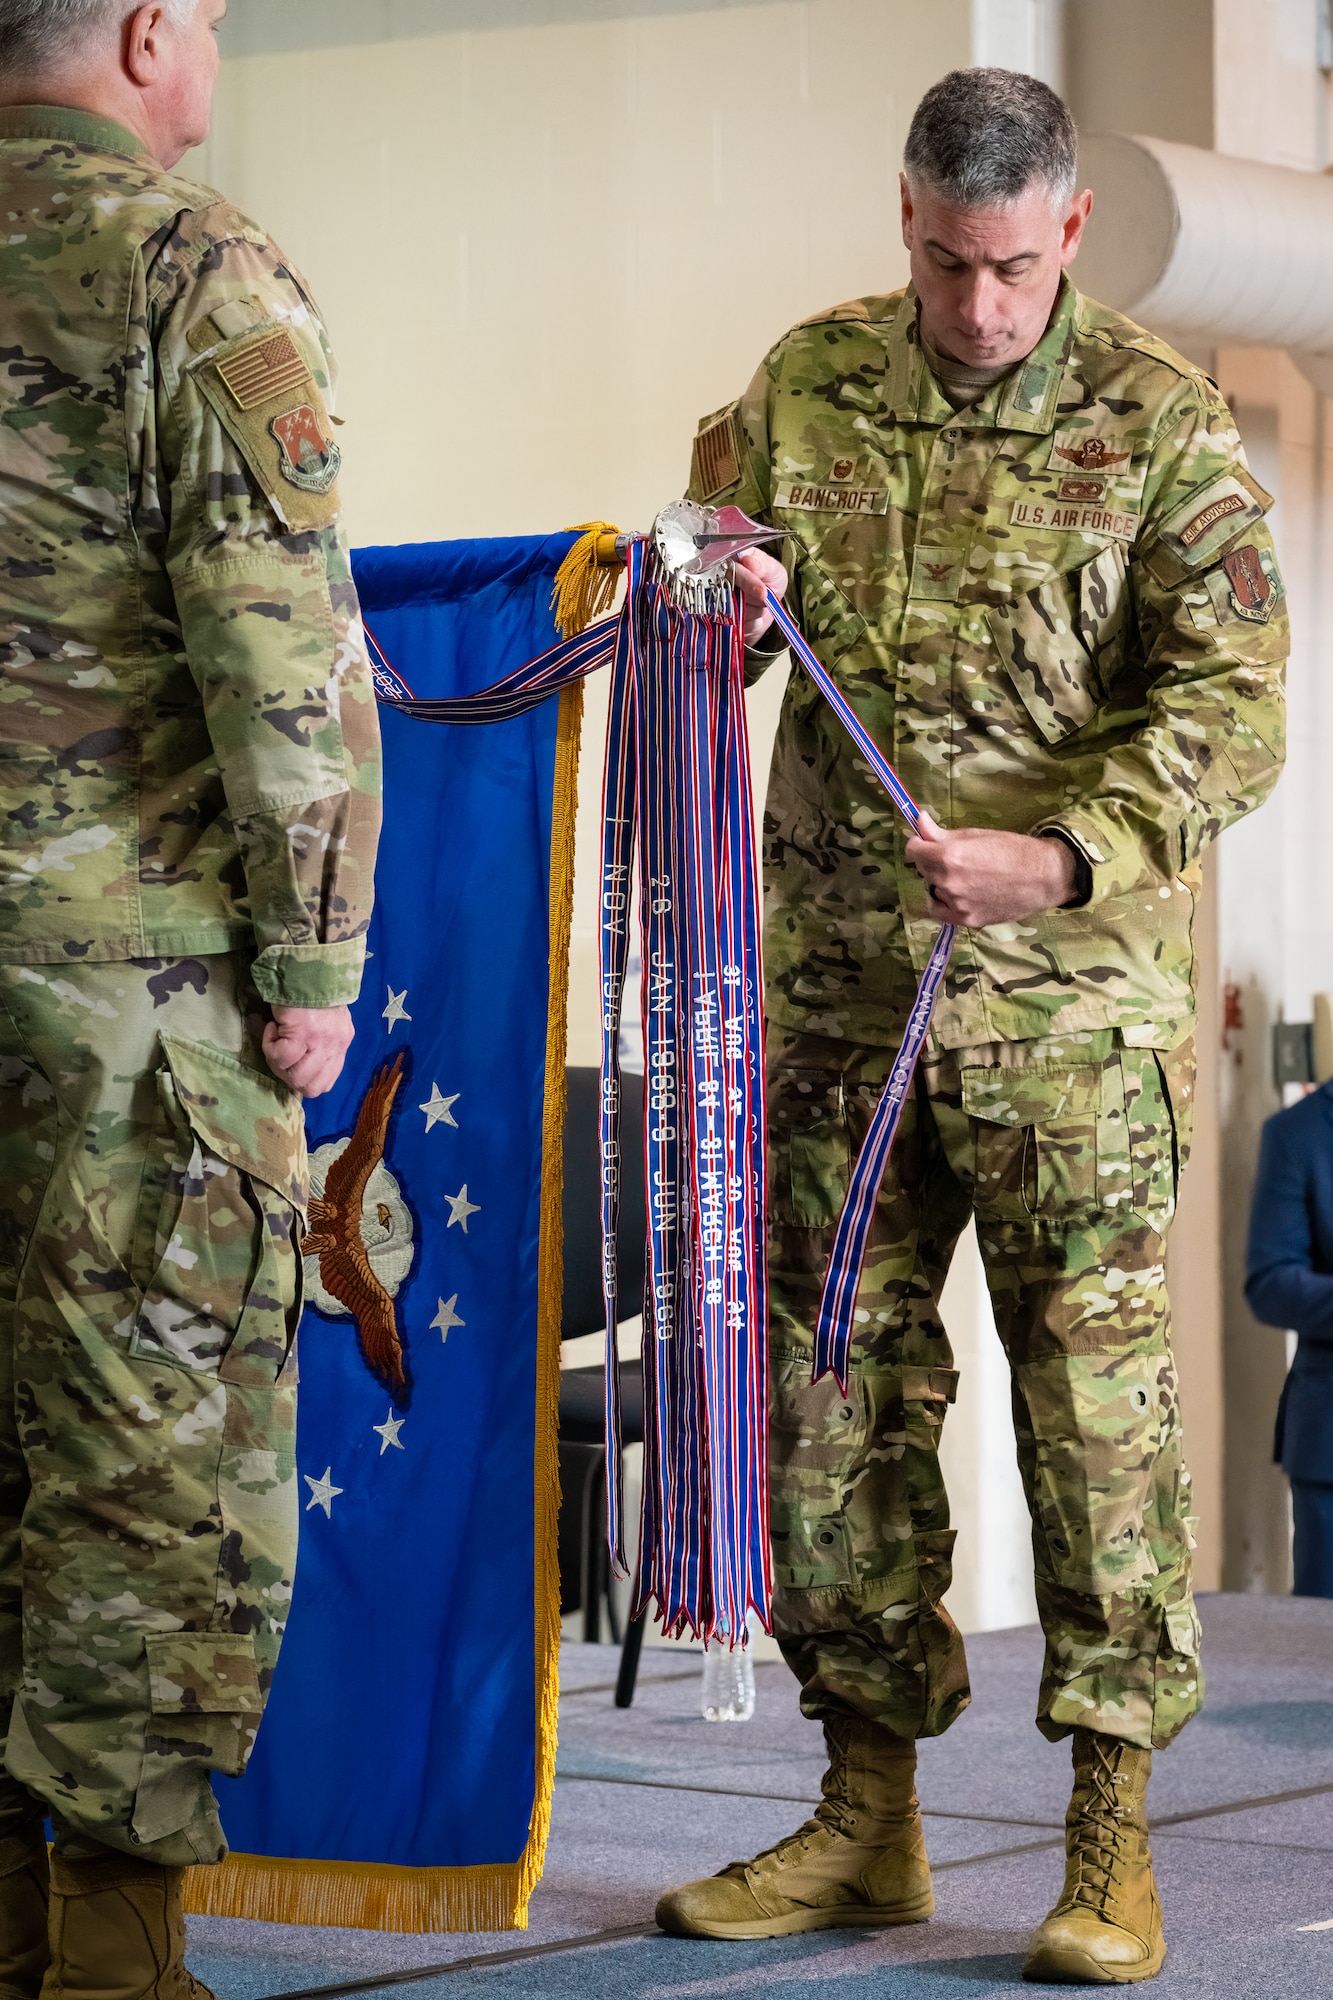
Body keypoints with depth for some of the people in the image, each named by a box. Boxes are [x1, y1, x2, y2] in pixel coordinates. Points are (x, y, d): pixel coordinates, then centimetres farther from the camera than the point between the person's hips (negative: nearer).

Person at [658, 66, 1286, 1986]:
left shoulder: (1160, 427, -5)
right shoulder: (805, 386, 7)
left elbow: (1228, 709, -10)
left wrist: (1061, 856, -25)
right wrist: (724, 617, -7)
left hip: (1071, 996, -4)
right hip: (839, 985, 4)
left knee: (1098, 1394, -3)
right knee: (835, 1390, 8)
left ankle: (1113, 1842, 5)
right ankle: (867, 1815, 19)